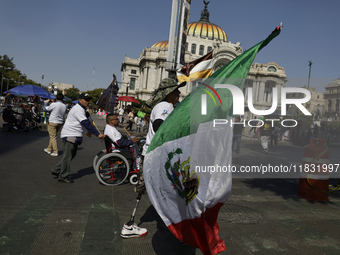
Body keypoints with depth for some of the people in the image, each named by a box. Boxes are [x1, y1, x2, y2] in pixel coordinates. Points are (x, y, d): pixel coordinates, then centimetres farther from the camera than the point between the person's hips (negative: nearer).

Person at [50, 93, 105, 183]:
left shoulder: (82, 109, 17)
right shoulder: (78, 109, -18)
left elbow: (87, 122, 19)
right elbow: (86, 124, -26)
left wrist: (98, 132, 12)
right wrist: (98, 134, -27)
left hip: (74, 136, 11)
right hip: (70, 135, -11)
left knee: (71, 155, 17)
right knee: (67, 156, -2)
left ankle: (56, 170, 26)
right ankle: (63, 176, 9)